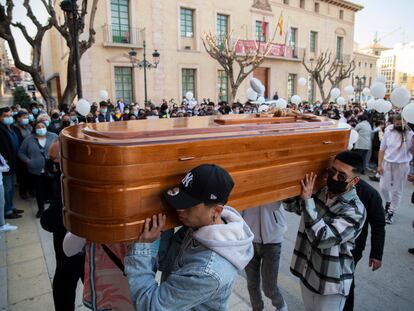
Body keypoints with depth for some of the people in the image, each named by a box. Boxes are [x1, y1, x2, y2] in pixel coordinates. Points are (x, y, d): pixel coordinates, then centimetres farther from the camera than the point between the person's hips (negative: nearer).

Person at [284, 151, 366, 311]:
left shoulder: (355, 211, -25)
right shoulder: (319, 192, -7)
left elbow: (322, 238, -34)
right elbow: (292, 205, 9)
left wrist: (307, 200, -33)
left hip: (330, 282, -6)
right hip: (306, 271, 6)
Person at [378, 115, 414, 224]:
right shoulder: (388, 132, -3)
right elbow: (382, 150, 2)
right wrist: (379, 165, -2)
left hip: (402, 165, -2)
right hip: (387, 163, 2)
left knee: (397, 190, 8)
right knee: (383, 187, 5)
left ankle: (391, 212, 22)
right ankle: (388, 202, 37)